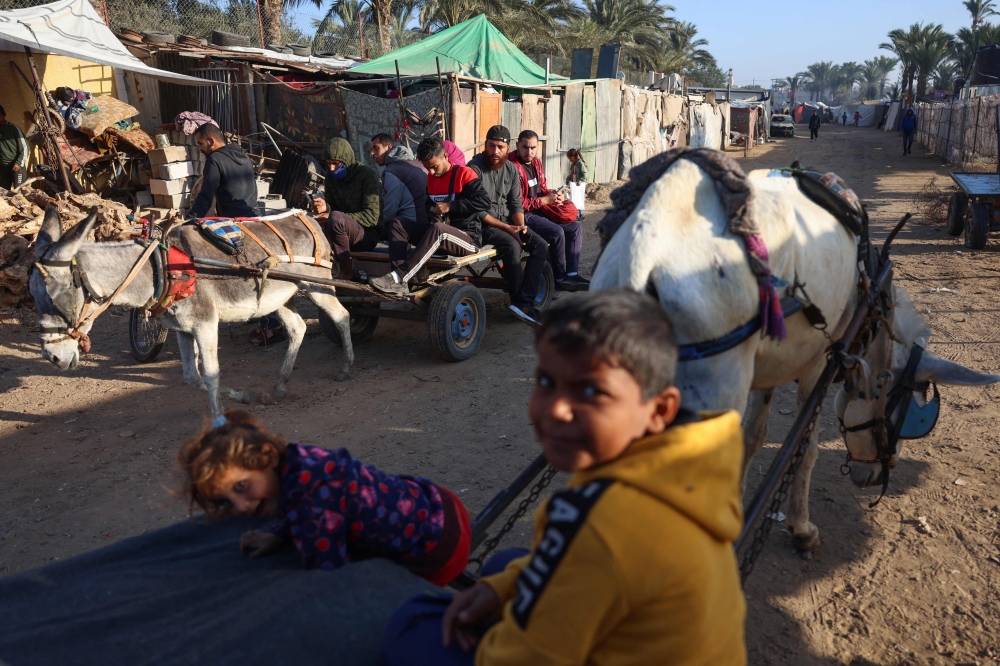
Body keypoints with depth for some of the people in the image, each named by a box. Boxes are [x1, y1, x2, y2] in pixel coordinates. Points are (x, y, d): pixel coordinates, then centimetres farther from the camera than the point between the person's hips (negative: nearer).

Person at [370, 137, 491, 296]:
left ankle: (397, 277, -40)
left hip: (468, 237, -7)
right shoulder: (431, 177, 13)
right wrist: (432, 213, 0)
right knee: (397, 225, -7)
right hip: (440, 236, 7)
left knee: (437, 229, -38)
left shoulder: (464, 174, -7)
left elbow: (484, 202, -18)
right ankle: (399, 282, -28)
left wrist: (450, 206, -20)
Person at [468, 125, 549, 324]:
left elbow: (516, 203, 10)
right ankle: (519, 300, -17)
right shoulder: (475, 168, -13)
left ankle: (525, 303, -19)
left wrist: (520, 226, -11)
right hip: (483, 225, -7)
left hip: (508, 221, 7)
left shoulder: (511, 169, 7)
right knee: (512, 246, -33)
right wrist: (507, 228, -20)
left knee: (540, 246, -13)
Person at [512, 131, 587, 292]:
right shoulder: (514, 167, -17)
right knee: (557, 232, -26)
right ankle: (559, 277, -9)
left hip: (540, 211, 9)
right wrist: (544, 200, -18)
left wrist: (554, 195, -2)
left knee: (575, 228, -2)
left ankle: (572, 273, -4)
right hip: (524, 215, -9)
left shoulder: (537, 163, 11)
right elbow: (517, 203, -21)